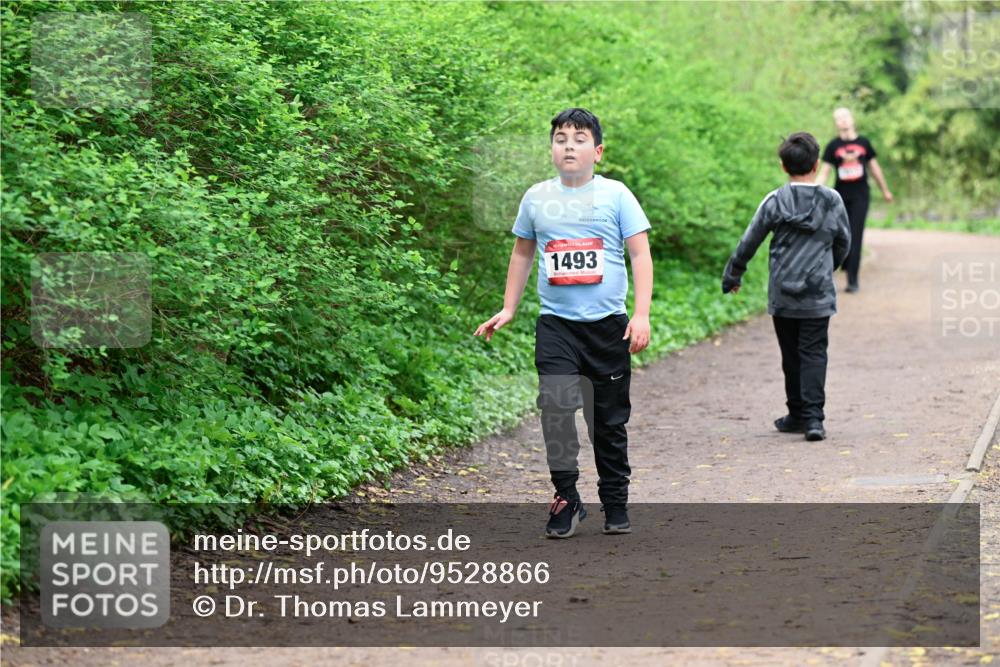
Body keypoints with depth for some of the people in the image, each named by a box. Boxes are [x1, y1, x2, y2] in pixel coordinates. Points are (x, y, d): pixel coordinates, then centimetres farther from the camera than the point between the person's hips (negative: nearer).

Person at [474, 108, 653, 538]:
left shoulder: (615, 195, 0)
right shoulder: (537, 198, 6)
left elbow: (640, 254, -1)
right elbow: (522, 253, 19)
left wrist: (641, 315, -9)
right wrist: (508, 309, 17)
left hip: (608, 324, -1)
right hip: (556, 324, 1)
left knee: (610, 419, 8)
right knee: (555, 405, -17)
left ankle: (615, 504, 22)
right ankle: (566, 499, -6)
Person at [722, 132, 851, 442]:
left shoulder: (775, 201, -6)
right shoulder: (832, 201, -2)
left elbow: (749, 242, 0)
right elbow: (843, 244, 11)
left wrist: (732, 275, 15)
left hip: (782, 295, 0)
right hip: (819, 294, 0)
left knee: (791, 355, 12)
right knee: (814, 353, 1)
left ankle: (798, 414, 20)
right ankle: (813, 417, -11)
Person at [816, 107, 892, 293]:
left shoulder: (863, 143, 4)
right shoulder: (833, 146, 1)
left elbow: (874, 167, 14)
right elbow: (823, 173, 0)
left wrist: (885, 190, 22)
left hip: (860, 196, -1)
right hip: (841, 196, 1)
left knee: (855, 237, -7)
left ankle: (852, 280, -9)